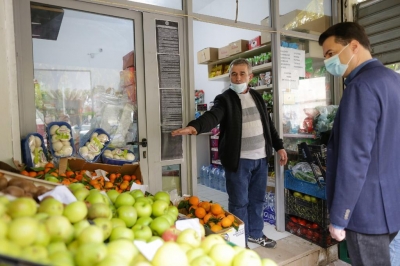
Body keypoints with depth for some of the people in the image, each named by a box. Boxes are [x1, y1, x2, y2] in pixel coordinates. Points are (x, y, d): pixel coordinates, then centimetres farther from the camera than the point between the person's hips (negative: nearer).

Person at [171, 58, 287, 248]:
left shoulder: (257, 97, 12)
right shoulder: (224, 99, -7)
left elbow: (268, 124, 18)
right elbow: (212, 116, -27)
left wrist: (279, 147, 16)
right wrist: (194, 126, -47)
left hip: (261, 157, 6)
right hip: (238, 159, -6)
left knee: (257, 199, 17)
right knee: (239, 202, 2)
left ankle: (255, 233, 36)